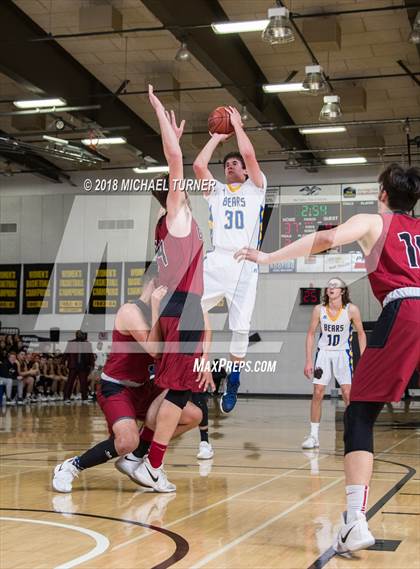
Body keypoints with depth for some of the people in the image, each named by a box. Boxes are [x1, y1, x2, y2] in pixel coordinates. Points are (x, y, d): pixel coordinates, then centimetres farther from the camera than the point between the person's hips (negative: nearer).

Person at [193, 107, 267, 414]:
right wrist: (217, 136, 13)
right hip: (216, 261, 3)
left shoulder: (255, 187, 12)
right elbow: (199, 165, 2)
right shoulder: (216, 190, 20)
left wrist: (238, 125, 7)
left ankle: (232, 385, 11)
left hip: (245, 265, -2)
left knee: (240, 328, -4)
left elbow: (249, 154, -6)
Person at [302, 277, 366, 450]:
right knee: (317, 393, -3)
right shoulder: (319, 309, -7)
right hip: (323, 353, 2)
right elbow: (311, 334, 1)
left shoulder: (351, 310, -12)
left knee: (348, 394, -7)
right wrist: (309, 361, -4)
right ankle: (314, 435, 5)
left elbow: (361, 334, -1)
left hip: (343, 353, -2)